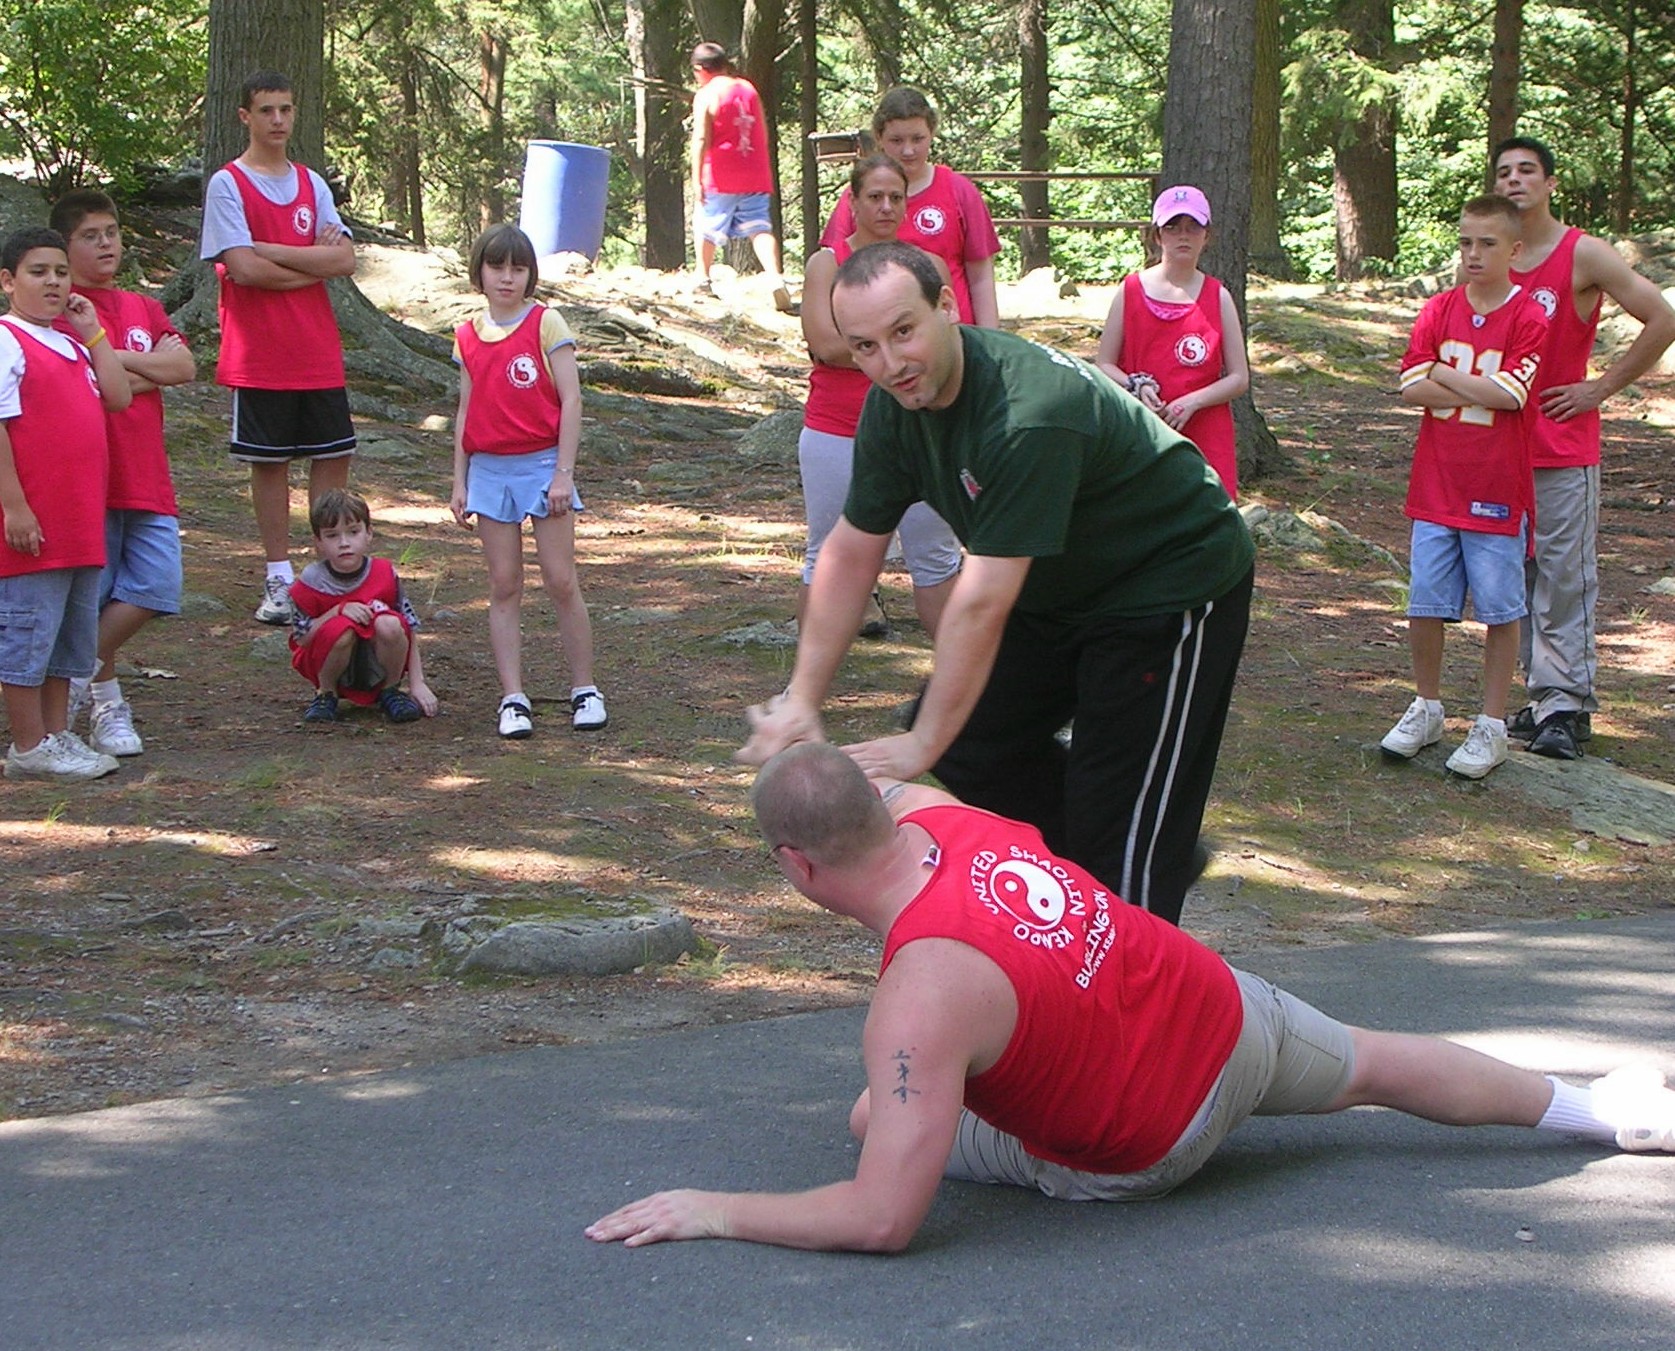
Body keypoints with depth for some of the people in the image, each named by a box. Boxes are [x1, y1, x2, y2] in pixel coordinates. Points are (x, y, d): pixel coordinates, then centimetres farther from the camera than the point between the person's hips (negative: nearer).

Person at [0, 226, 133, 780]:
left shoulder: (72, 343, 17)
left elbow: (118, 398, 7)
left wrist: (93, 333, 5)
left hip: (82, 523, 9)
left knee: (70, 635, 15)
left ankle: (57, 736, 24)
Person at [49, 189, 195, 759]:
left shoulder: (142, 308, 17)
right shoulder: (58, 311, -2)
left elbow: (184, 365, 1)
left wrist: (118, 359, -10)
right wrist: (148, 373, -7)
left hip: (146, 477, 6)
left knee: (157, 585, -4)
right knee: (93, 594, 0)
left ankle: (80, 674, 13)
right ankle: (105, 702, 15)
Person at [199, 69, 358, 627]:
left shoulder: (312, 184, 11)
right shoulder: (228, 185, -4)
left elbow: (345, 259, -2)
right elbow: (244, 268, -16)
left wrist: (268, 250, -11)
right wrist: (315, 261, -9)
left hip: (319, 351, 5)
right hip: (259, 354, -5)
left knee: (335, 454, 5)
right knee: (270, 461, 2)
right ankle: (279, 579, 9)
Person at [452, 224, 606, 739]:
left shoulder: (546, 323, -4)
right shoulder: (468, 336, 8)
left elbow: (570, 399, -7)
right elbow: (466, 412, 13)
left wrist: (564, 472, -11)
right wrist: (459, 482, 10)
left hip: (542, 464, -3)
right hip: (489, 469, 4)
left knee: (561, 581, -3)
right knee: (504, 587, 4)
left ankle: (585, 690, 8)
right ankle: (512, 698, 6)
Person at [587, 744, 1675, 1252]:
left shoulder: (923, 992, -36)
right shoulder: (937, 813, -15)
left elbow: (884, 1219, -38)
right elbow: (874, 786, 14)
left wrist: (713, 1213, -30)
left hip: (1149, 1146, -6)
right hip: (1232, 1012, 6)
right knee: (1372, 1065, 32)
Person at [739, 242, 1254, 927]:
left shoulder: (1028, 415, -35)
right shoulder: (896, 404, -8)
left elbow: (983, 602, -34)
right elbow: (851, 554, 0)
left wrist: (923, 744, -29)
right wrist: (800, 701, -4)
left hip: (1176, 583, -9)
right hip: (1063, 588, 9)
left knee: (1114, 815, -8)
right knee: (971, 743, 8)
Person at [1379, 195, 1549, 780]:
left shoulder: (1528, 318, -7)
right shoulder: (1439, 311, 5)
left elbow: (1509, 393, -18)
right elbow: (1411, 387, -5)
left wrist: (1446, 376, -9)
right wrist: (1481, 388, -12)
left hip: (1497, 490, -4)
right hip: (1435, 485, 4)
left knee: (1500, 610, 3)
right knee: (1424, 604, 8)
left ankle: (1492, 726, 12)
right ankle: (1426, 709, 25)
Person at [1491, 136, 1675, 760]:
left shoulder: (1583, 256, -6)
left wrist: (1601, 388, -5)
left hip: (1564, 449, -5)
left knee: (1565, 579, -5)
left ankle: (1565, 706, -4)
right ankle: (1544, 696, 13)